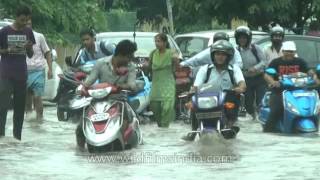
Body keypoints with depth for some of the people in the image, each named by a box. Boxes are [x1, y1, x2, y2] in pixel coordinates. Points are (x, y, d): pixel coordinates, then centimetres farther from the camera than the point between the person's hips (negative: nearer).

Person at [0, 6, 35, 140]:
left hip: (21, 73, 4)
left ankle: (17, 136, 12)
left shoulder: (28, 32, 9)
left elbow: (30, 55, 13)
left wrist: (29, 47, -8)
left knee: (20, 106, 6)